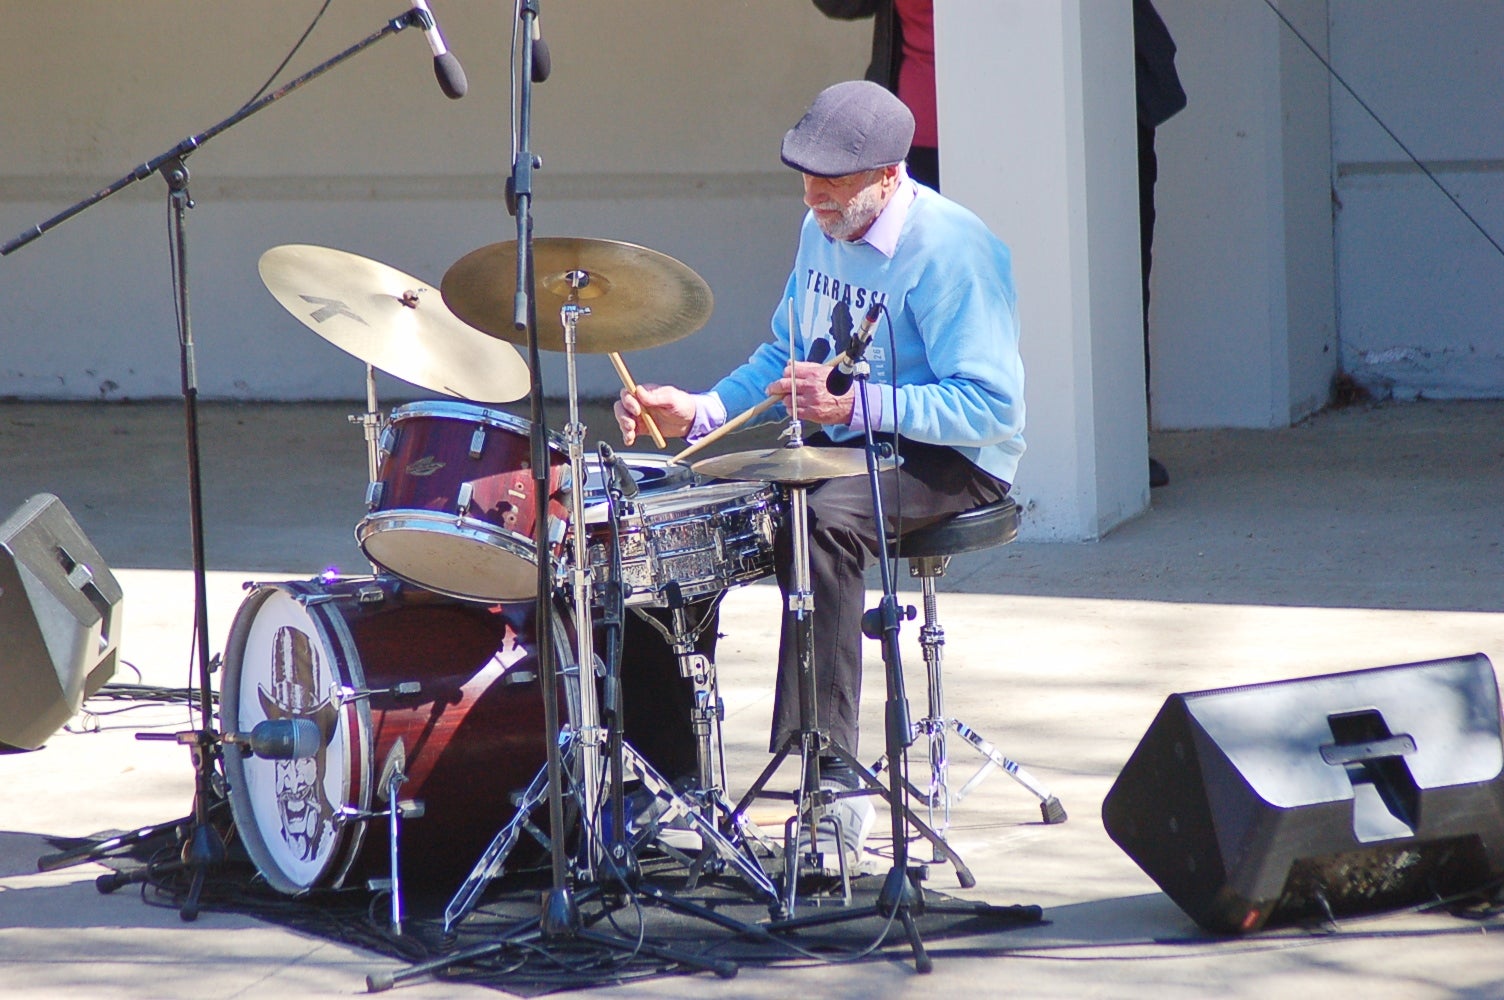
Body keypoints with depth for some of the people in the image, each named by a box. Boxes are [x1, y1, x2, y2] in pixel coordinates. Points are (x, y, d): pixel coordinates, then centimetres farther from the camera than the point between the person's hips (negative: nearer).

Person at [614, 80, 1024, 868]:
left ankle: (828, 780, -36)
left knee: (822, 520, -36)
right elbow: (785, 359, 19)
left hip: (951, 460, -8)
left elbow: (991, 406, -24)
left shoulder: (951, 250, -19)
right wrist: (698, 411, 2)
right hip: (842, 449, 8)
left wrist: (857, 405, -33)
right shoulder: (821, 233, 7)